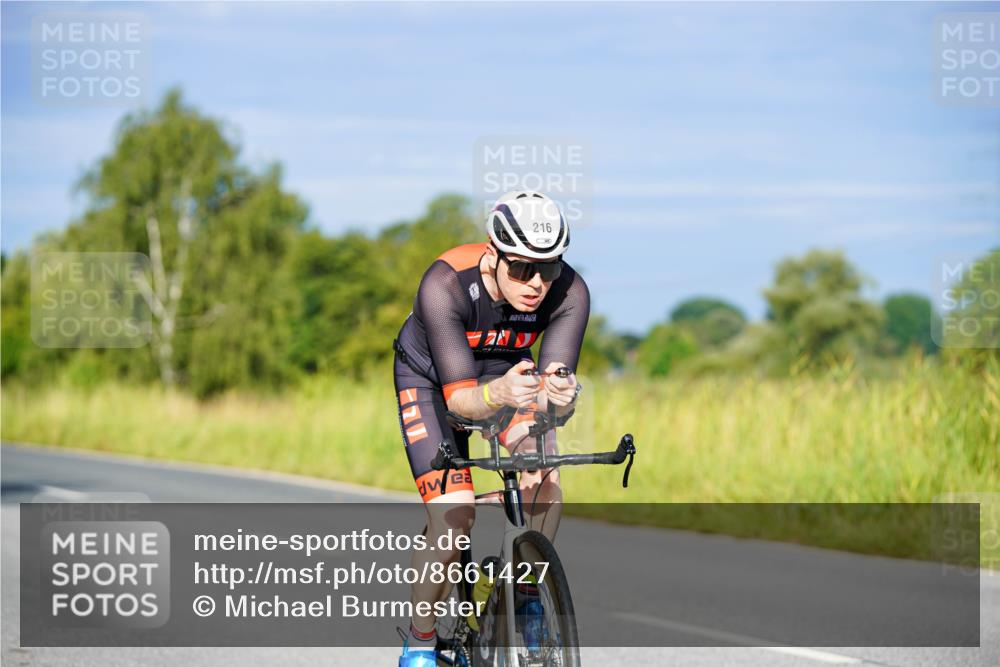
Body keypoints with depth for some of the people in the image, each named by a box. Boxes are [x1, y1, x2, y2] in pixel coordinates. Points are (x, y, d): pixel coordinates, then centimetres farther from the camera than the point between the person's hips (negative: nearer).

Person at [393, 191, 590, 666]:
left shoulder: (569, 293, -29)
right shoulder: (445, 284, -37)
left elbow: (553, 388, -32)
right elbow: (459, 397, -38)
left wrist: (559, 397, -56)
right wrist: (499, 394, -60)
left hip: (508, 370, 3)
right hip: (431, 378, -3)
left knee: (543, 478, -25)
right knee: (454, 516, -20)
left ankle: (527, 595, -2)